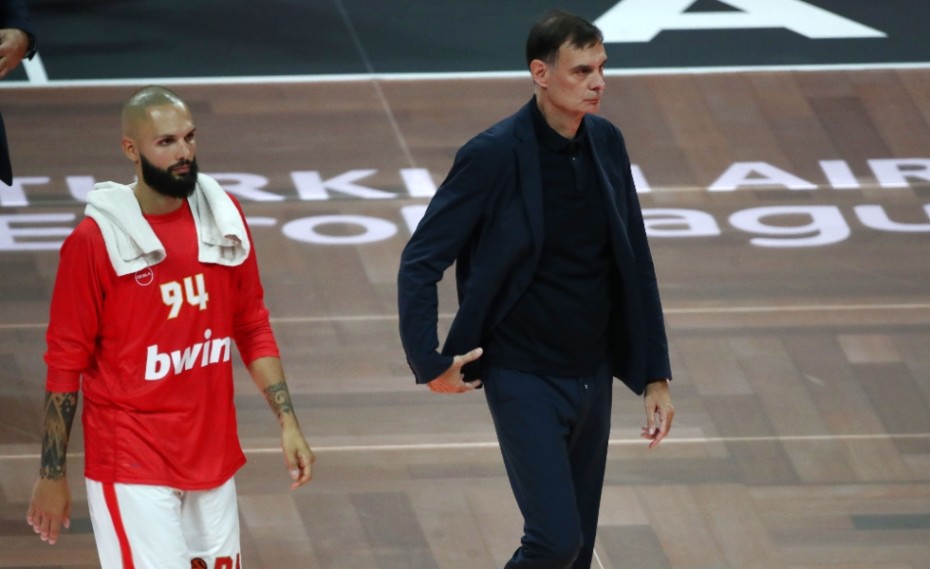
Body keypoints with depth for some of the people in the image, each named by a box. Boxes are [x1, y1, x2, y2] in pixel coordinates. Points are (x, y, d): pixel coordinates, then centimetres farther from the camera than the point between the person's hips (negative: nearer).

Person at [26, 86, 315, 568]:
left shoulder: (224, 218, 4)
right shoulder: (95, 241, -12)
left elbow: (253, 328, 14)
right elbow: (65, 365, -7)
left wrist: (287, 421, 6)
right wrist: (51, 476, -5)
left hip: (213, 455, 6)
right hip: (132, 469, -6)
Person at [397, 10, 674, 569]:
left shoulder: (606, 143, 2)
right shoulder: (493, 156, -16)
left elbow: (636, 266, 10)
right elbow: (420, 261, -10)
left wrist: (655, 376, 9)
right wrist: (430, 362, -17)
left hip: (593, 376, 6)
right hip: (525, 381, -6)